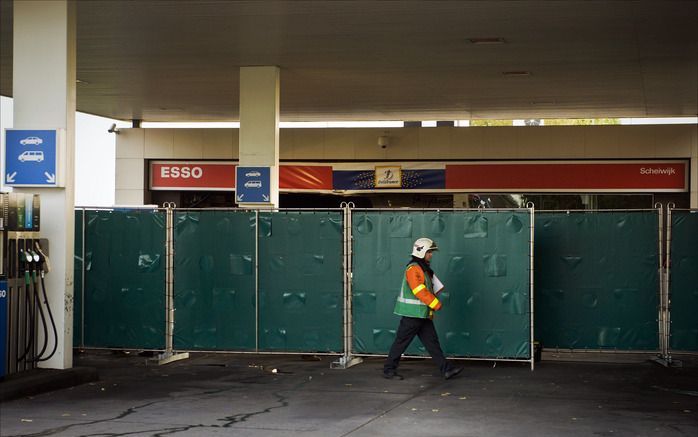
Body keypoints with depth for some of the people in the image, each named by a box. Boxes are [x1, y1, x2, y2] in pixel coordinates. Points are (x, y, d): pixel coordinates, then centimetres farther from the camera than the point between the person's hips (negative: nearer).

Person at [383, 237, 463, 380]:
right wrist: (437, 304, -17)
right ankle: (389, 370, 8)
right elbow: (420, 292, -23)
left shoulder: (423, 268, 15)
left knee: (432, 342, 7)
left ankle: (446, 369, 6)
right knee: (401, 342, -1)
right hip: (413, 313, -10)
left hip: (423, 314, 10)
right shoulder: (413, 269, -16)